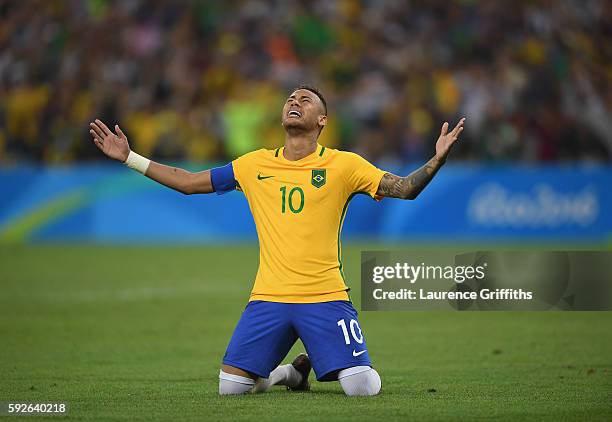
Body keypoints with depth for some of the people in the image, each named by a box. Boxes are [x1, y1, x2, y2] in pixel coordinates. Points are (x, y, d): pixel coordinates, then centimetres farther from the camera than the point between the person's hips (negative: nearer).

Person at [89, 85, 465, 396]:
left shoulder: (342, 164, 1)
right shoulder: (255, 165, 10)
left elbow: (405, 188, -3)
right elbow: (187, 182, 16)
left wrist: (438, 159, -21)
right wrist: (128, 157, 12)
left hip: (326, 298, -2)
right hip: (268, 298, 3)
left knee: (363, 388, -16)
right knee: (230, 387, -6)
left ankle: (318, 365, 18)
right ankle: (292, 373, 23)